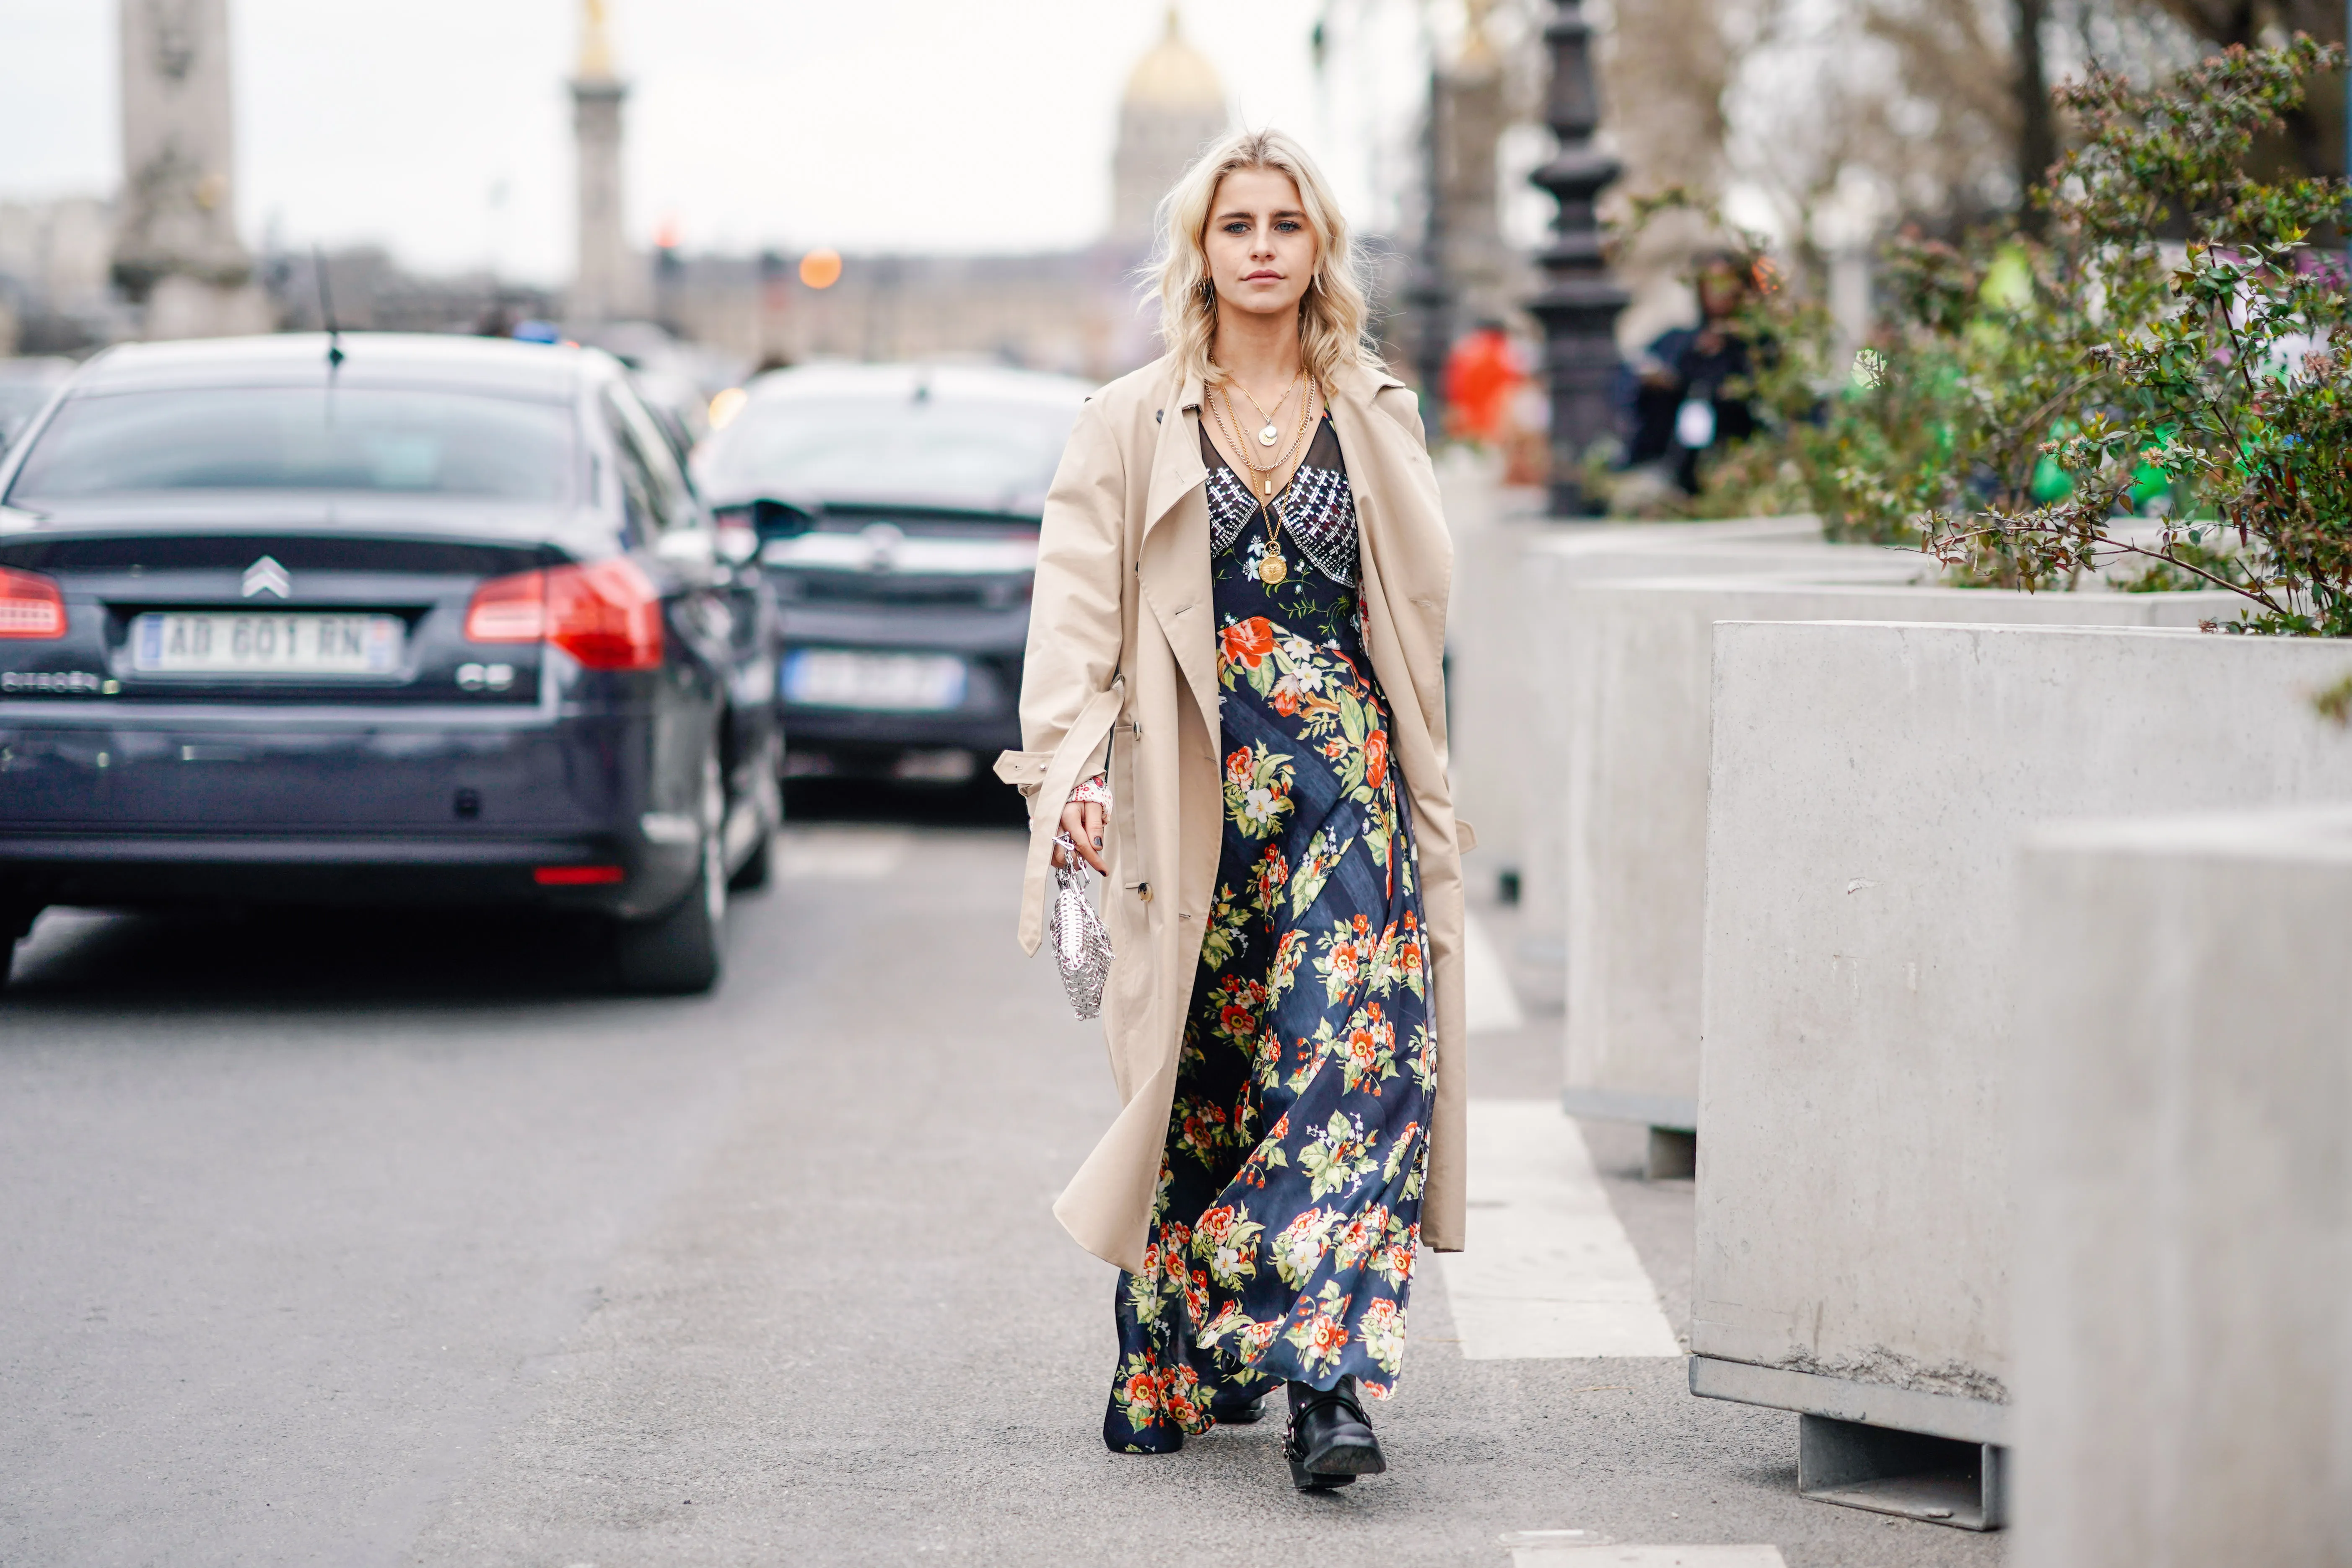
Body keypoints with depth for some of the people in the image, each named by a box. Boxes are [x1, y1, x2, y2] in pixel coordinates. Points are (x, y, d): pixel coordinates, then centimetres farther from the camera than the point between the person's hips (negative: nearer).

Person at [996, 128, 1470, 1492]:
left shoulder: (1377, 418, 12)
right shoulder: (1132, 426, 7)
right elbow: (1077, 615, -1)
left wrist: (1432, 798, 15)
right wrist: (1072, 769, -16)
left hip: (1349, 788, 1)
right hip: (1194, 797, -1)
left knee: (1355, 1059, -14)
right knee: (1200, 1078, 4)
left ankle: (1324, 1377, -17)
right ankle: (1169, 1375, 18)